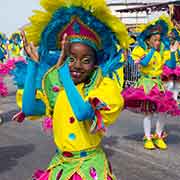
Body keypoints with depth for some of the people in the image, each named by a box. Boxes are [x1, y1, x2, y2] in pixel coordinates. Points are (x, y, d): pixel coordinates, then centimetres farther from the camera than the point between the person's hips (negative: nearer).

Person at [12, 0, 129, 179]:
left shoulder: (105, 86, -15)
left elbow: (83, 112, -33)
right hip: (60, 164, 5)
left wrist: (62, 68, -28)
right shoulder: (56, 84, 0)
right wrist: (33, 63, -14)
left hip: (90, 165, -4)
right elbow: (29, 109, -14)